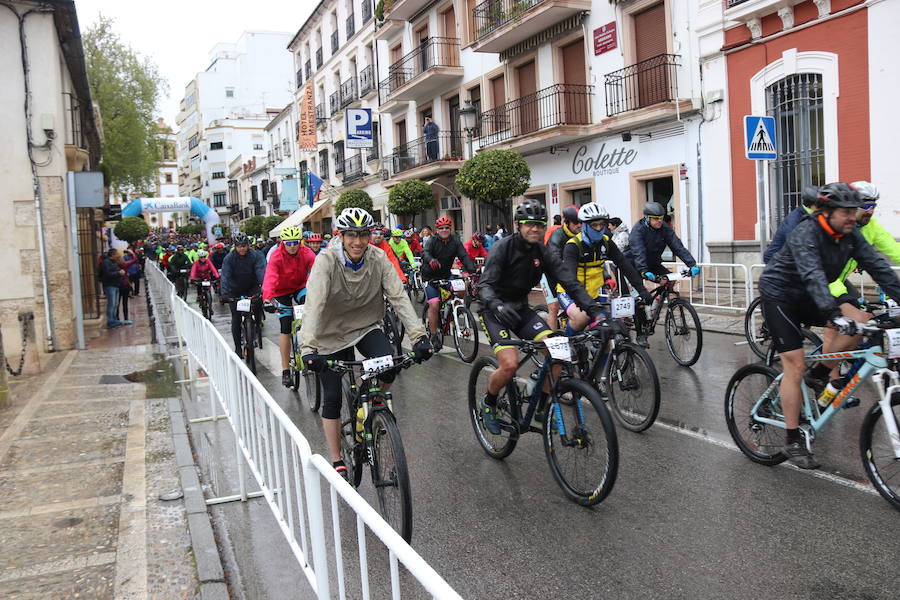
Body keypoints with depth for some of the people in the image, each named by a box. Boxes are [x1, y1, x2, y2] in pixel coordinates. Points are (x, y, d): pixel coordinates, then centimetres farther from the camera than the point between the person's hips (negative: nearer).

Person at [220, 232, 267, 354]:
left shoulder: (256, 255, -17)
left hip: (251, 288, 0)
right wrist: (223, 294, -41)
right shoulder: (229, 258, -17)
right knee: (236, 319, -2)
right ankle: (237, 348, 10)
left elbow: (261, 271, -30)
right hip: (235, 291, 0)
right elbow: (225, 276, -26)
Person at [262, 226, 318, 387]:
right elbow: (270, 277, -34)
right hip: (282, 291, -1)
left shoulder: (307, 254, -18)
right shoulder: (276, 256, -22)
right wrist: (267, 298, -50)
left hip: (300, 287, 2)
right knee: (285, 328, -6)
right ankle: (285, 370, 2)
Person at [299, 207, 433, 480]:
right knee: (332, 398, 0)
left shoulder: (378, 258, -15)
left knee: (389, 367, -26)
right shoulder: (327, 260, -22)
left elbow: (399, 297, -20)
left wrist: (419, 336, -32)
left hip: (367, 327, 2)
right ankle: (337, 462, 17)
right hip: (332, 335, -1)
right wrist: (308, 348, -45)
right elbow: (314, 304, -32)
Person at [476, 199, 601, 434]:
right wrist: (496, 305, -50)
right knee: (510, 364, -25)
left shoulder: (542, 252, -2)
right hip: (496, 311, -5)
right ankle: (488, 403, 5)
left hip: (521, 309, 5)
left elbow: (569, 282, -8)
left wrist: (594, 310, -21)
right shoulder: (502, 248, -18)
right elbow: (484, 285, -28)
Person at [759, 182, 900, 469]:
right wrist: (834, 313, -51)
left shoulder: (850, 234, -5)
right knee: (795, 365, -10)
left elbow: (877, 266, -8)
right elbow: (813, 276, -40)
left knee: (857, 320, -14)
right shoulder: (806, 234, -26)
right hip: (779, 296, -7)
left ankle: (820, 375, 5)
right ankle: (793, 441, -3)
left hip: (806, 297, 7)